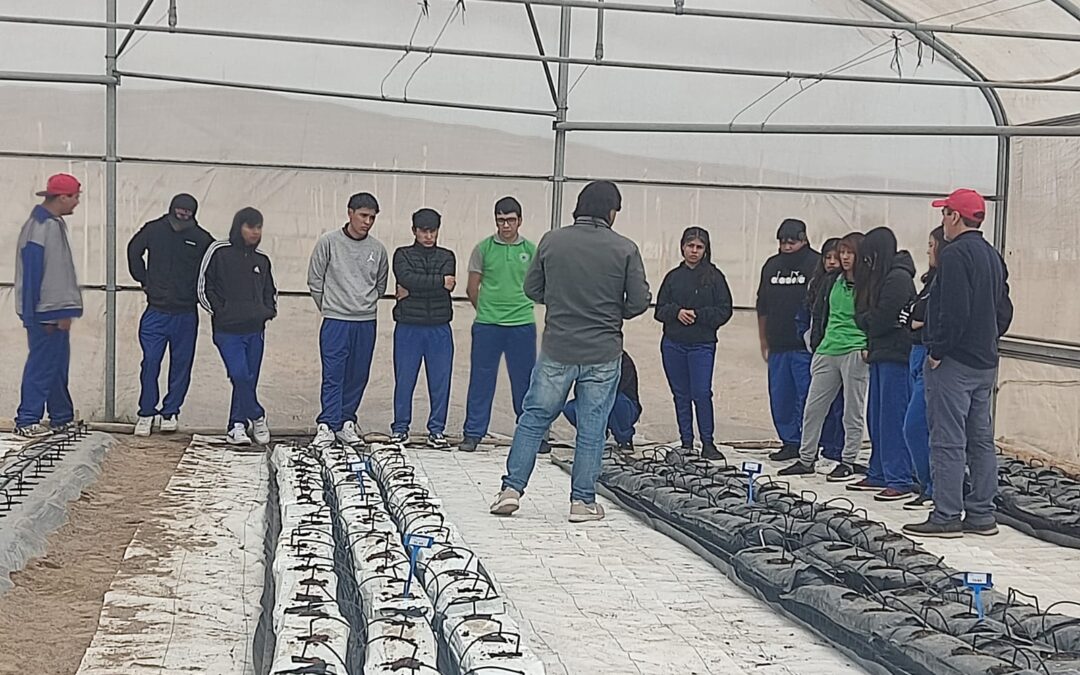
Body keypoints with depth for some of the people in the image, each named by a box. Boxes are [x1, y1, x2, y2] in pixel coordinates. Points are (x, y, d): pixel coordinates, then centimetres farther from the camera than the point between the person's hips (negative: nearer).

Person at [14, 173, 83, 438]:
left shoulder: (55, 224, 13)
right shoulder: (39, 227, -16)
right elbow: (32, 274, -19)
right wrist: (36, 315, -19)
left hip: (57, 311, 10)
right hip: (45, 313, -10)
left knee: (58, 364, 14)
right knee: (42, 365, -4)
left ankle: (62, 418, 22)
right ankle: (27, 421, 2)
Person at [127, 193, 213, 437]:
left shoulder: (202, 239, -6)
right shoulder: (153, 230, -2)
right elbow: (134, 251, 17)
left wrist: (200, 293, 3)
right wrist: (144, 280, 13)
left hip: (186, 314, 0)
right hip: (156, 311, 0)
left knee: (181, 364, 7)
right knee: (150, 363, -3)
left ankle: (171, 412, 19)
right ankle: (146, 413, 8)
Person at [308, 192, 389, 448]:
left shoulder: (378, 249, 5)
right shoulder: (328, 242, -3)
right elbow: (315, 281, 2)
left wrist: (366, 307, 12)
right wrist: (329, 308, 5)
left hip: (366, 322, 3)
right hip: (335, 321, -3)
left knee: (358, 376, 6)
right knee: (333, 375, -7)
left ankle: (346, 421, 16)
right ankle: (326, 426, -6)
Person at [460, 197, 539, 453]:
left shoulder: (531, 250, 4)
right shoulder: (483, 249, 1)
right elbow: (472, 289, 7)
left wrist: (518, 307, 12)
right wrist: (487, 310, 11)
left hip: (522, 325, 1)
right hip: (486, 325, -1)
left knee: (525, 381, 7)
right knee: (481, 379, 4)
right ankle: (473, 432, 12)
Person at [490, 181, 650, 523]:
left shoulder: (552, 241, -2)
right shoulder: (625, 249, -6)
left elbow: (531, 288, 6)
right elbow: (639, 301, -4)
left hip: (557, 350, 1)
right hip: (604, 354, -1)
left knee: (533, 419, 13)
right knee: (592, 428, 8)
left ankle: (511, 489, 12)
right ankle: (583, 501, 14)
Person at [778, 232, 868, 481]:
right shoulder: (833, 281, 12)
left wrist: (868, 348, -11)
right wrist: (817, 345, 13)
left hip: (855, 352, -6)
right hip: (828, 350, 6)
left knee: (852, 411, 3)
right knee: (813, 407, 8)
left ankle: (848, 462, 13)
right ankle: (806, 459, 18)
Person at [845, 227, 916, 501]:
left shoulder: (898, 277, -13)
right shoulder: (879, 276, 17)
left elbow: (882, 319, -18)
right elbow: (862, 314, 17)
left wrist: (866, 320, 0)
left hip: (895, 354, -10)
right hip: (880, 354, 10)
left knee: (893, 417, -8)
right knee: (876, 417, 12)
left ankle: (900, 480, -5)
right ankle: (879, 474, 19)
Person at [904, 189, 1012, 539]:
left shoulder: (955, 254, -14)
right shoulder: (993, 256, 15)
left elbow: (954, 311, -23)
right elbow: (1004, 310, 18)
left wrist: (937, 350, -15)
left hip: (953, 363, -9)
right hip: (985, 362, 9)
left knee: (948, 441, -5)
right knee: (981, 439, 12)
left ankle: (947, 516, -2)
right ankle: (981, 515, 17)